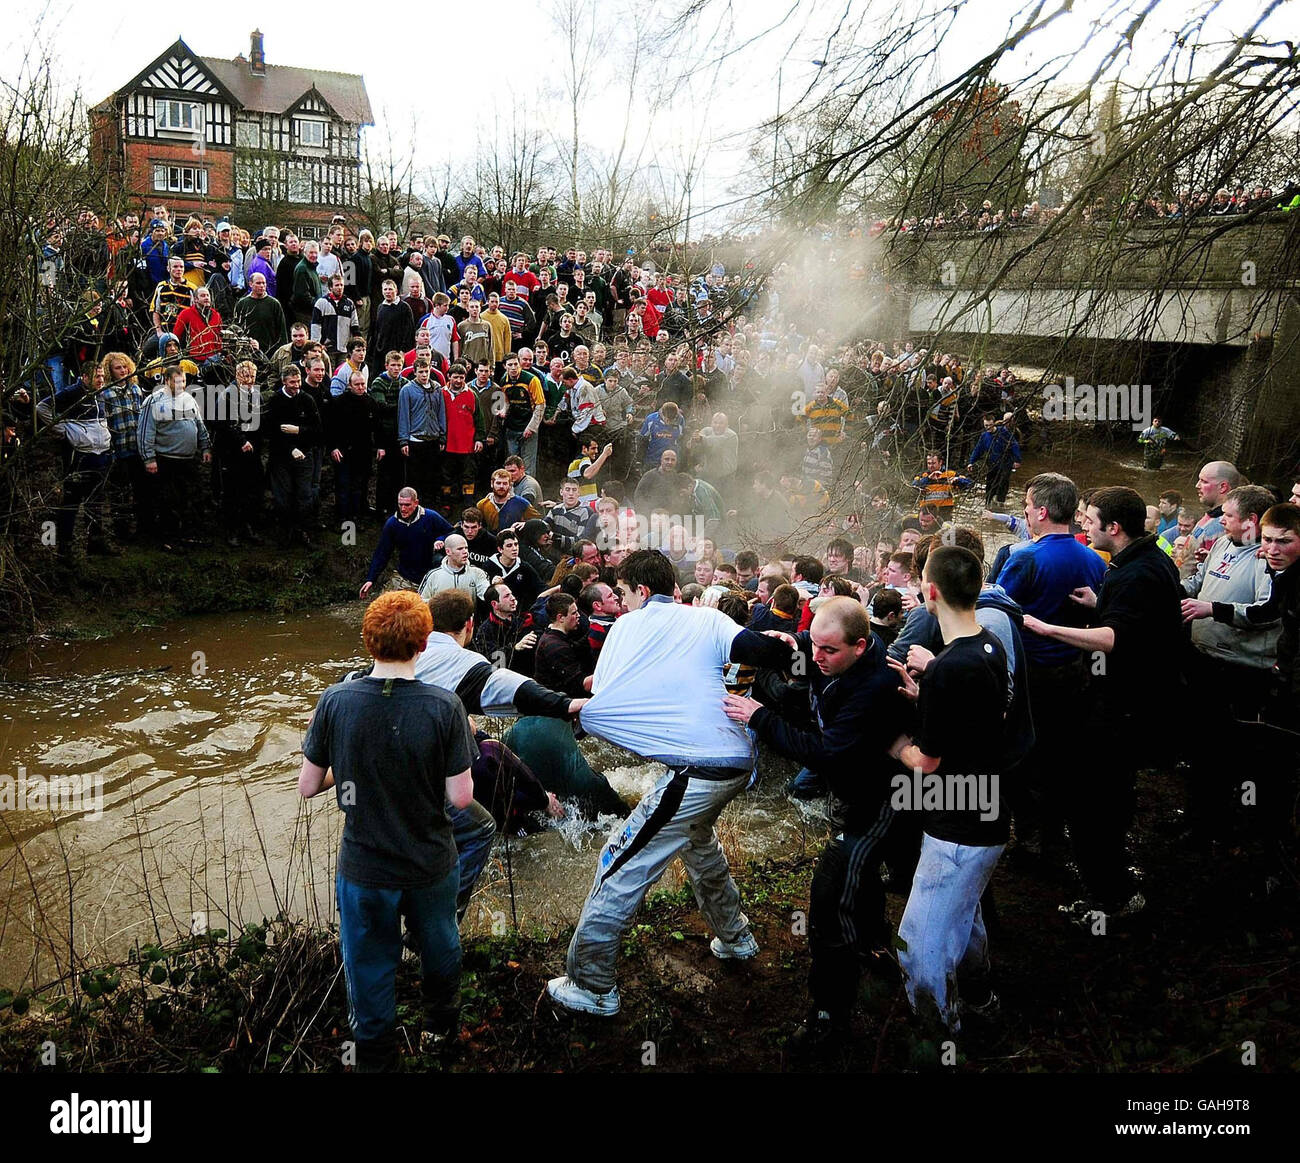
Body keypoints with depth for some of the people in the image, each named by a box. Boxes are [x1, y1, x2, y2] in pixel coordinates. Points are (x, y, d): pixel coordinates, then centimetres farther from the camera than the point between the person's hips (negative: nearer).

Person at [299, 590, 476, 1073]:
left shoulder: (335, 701, -17)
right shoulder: (444, 707, -22)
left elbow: (308, 787, -8)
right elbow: (461, 796, -17)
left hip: (363, 868, 0)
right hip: (431, 865, 0)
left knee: (370, 966, 21)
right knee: (439, 947, 29)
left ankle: (376, 1055, 39)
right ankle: (439, 1021, 53)